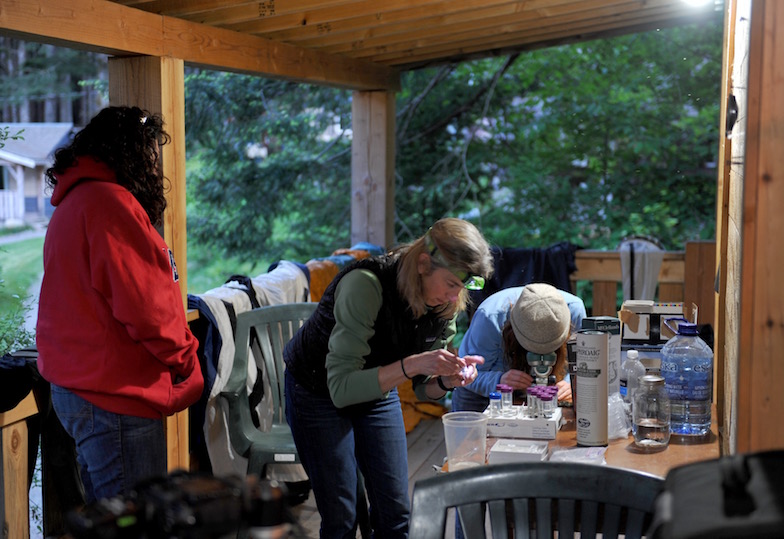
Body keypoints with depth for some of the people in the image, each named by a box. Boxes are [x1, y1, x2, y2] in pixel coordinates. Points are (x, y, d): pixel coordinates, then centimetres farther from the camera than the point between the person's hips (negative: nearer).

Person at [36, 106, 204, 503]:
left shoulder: (75, 200, 18)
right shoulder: (109, 203, -16)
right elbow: (143, 306, -22)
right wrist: (185, 361, -7)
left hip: (78, 388, 11)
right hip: (115, 397, -11)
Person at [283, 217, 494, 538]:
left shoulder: (447, 304, -16)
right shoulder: (365, 284, -35)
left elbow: (423, 389, -4)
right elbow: (341, 387, -36)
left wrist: (447, 380, -27)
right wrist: (411, 364, -45)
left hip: (379, 393, 5)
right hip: (317, 391, -5)